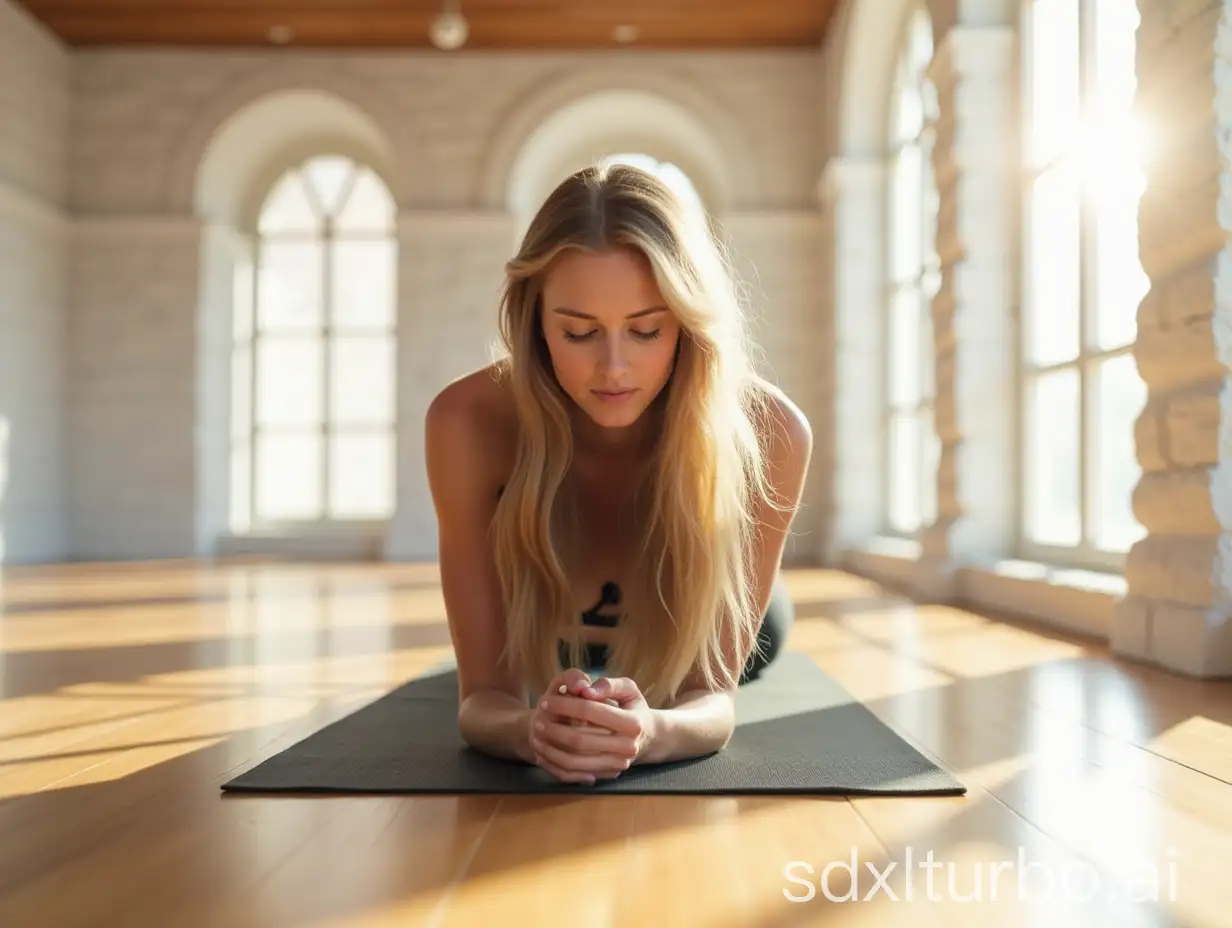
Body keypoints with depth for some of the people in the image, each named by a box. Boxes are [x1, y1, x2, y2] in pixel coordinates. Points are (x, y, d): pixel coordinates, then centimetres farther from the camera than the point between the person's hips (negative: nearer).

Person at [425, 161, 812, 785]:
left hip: (687, 616, 0)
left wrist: (652, 731, -63)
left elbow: (714, 688, -39)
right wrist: (528, 728, -63)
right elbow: (484, 694, -39)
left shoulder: (769, 434, -43)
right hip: (549, 630, 1)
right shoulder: (468, 424, -42)